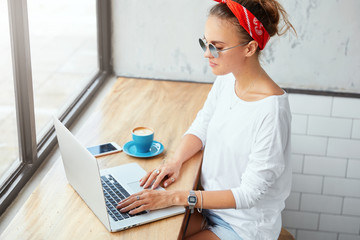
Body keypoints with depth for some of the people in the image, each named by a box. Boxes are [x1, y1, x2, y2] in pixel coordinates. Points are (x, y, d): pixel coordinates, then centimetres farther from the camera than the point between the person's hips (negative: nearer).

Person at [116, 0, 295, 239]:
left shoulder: (271, 109, -28)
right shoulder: (225, 81, -4)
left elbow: (250, 193, -25)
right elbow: (200, 129, 10)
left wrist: (175, 197, -28)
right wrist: (175, 160, -11)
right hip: (211, 204, 6)